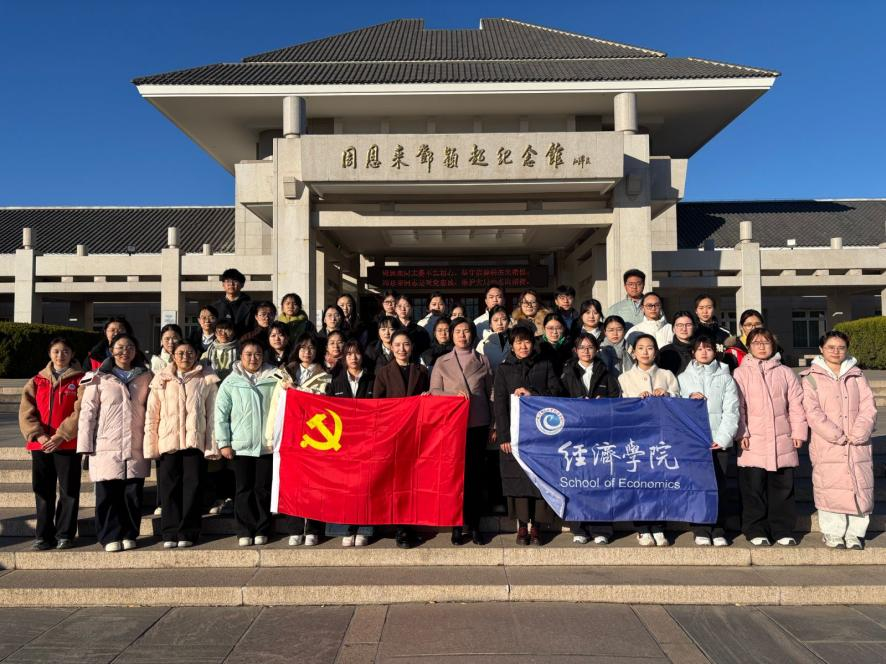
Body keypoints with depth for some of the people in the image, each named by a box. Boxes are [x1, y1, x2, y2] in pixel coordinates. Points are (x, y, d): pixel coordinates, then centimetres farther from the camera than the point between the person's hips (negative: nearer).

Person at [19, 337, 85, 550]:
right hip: (40, 444, 3)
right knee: (43, 492, 8)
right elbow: (26, 412, 3)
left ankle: (65, 535, 13)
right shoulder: (37, 381, 12)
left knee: (69, 491, 2)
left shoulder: (80, 380, 2)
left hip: (68, 445, -3)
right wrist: (39, 435, -11)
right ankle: (44, 536, 17)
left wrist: (61, 436, -15)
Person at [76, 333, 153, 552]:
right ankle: (111, 536, 11)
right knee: (107, 493, -1)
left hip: (137, 447, 2)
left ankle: (129, 534, 17)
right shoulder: (98, 378, 5)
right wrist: (86, 444, -4)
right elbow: (87, 412, 2)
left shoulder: (146, 377, 11)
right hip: (106, 447, -1)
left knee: (133, 493, 4)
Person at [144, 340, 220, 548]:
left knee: (192, 488, 1)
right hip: (168, 442, 1)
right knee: (169, 488, 3)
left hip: (195, 441, -1)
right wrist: (150, 446, -1)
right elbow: (151, 415, 7)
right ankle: (170, 533, 14)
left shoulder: (207, 380, 6)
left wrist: (212, 445, -5)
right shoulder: (161, 380, 10)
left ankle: (187, 533, 11)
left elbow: (212, 414, 1)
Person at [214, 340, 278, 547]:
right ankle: (244, 531, 16)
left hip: (267, 445, 0)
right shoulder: (231, 382, 2)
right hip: (240, 445, 0)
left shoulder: (273, 379, 2)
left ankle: (261, 530, 17)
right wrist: (223, 443, -3)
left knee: (263, 489, 6)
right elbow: (221, 413, 1)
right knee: (243, 490, 7)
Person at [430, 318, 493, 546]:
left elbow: (491, 392, 10)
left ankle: (474, 525, 12)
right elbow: (434, 391, 5)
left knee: (475, 475, 2)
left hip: (478, 424, 0)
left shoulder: (483, 361, 10)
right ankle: (457, 526, 10)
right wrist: (454, 396, -13)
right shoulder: (442, 362, 10)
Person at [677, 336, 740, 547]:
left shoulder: (725, 378, 10)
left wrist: (723, 438, -8)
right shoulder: (683, 378, 13)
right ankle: (701, 531, 8)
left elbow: (731, 411, 2)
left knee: (719, 486, 0)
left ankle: (718, 531, 9)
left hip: (718, 441, 0)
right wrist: (689, 400, -11)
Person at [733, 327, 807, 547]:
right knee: (754, 488, 1)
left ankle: (783, 530, 19)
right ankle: (756, 530, 12)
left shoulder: (785, 373, 12)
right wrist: (741, 434, -10)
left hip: (782, 441, 2)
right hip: (753, 442, -2)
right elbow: (737, 406, -2)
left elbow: (796, 404, 10)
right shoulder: (741, 373, 4)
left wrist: (798, 432, 3)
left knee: (783, 487, 7)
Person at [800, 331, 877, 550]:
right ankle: (833, 534, 9)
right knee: (830, 490, -3)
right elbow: (812, 411, -6)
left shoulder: (856, 375, 14)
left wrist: (858, 433, -11)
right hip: (827, 447, -3)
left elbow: (868, 407, 4)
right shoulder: (811, 377, 3)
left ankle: (855, 534, 15)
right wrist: (837, 436, -14)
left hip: (858, 446, 3)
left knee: (860, 488, 2)